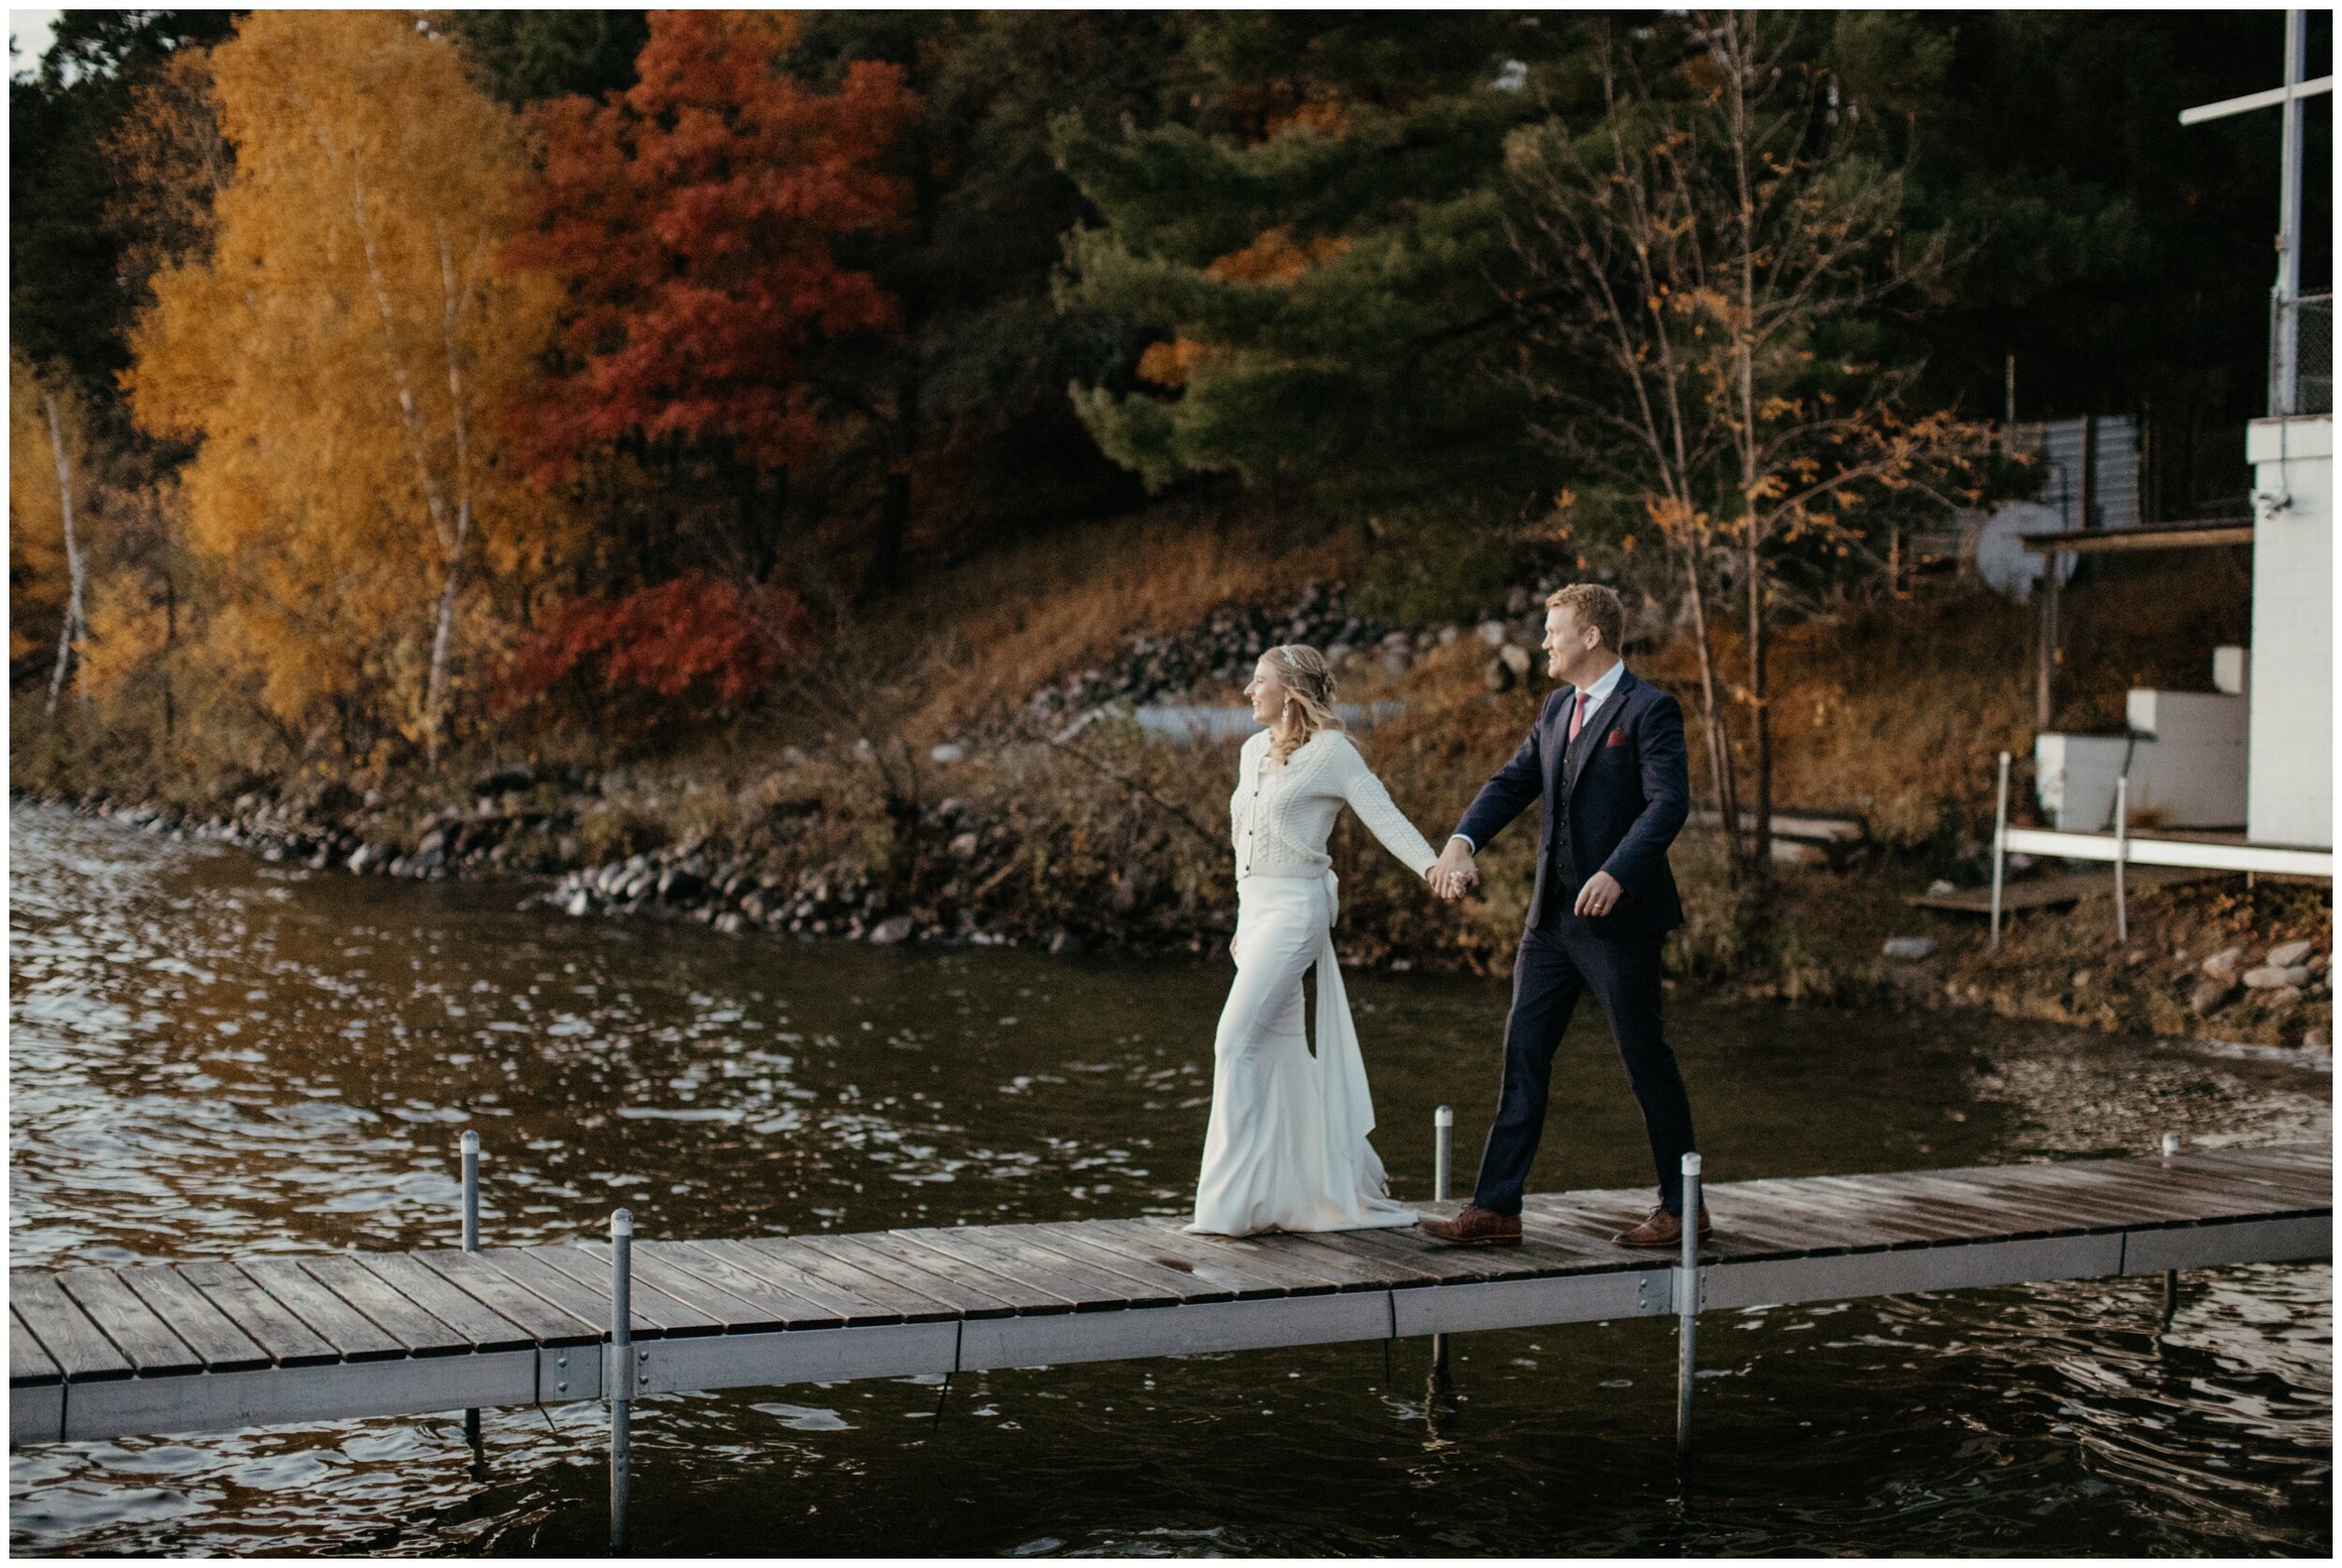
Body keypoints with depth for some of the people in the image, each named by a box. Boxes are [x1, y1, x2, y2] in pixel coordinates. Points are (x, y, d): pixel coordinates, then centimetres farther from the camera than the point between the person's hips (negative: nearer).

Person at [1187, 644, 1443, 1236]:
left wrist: (1435, 868, -28)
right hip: (1255, 906, 8)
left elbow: (1385, 818, -12)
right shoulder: (1254, 751, 15)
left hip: (1295, 909, -8)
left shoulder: (1330, 751, -7)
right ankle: (1332, 1185, 22)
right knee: (1279, 1047, 11)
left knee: (1236, 1043, -15)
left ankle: (1231, 1200, -11)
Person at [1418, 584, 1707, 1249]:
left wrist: (1616, 873, -33)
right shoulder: (1557, 709, 14)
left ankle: (1681, 1208, 16)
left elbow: (1669, 802, -20)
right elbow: (1512, 782, 9)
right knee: (1523, 1056, 4)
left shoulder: (1649, 709, -10)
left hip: (1619, 917, -8)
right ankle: (1496, 1209, 6)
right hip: (1553, 916, 8)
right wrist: (1462, 840, -9)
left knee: (1645, 1058, 2)